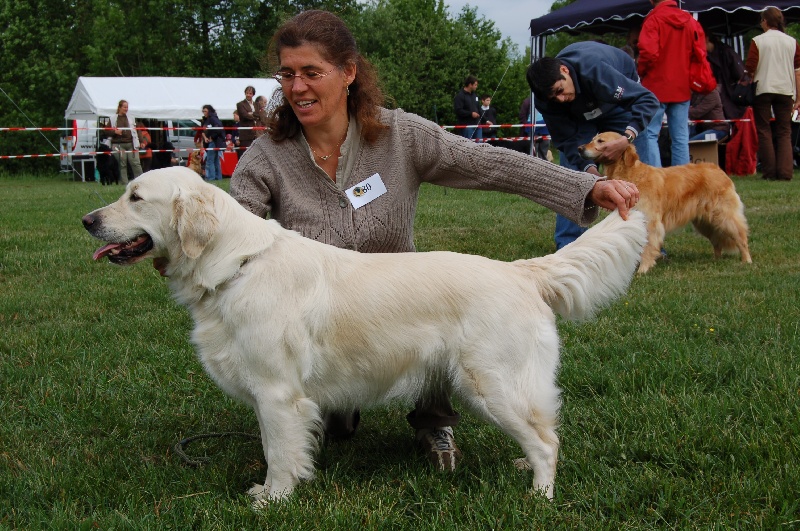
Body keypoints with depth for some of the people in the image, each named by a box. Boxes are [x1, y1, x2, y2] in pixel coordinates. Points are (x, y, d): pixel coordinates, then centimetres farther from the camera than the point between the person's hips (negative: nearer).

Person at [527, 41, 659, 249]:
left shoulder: (594, 70, -44)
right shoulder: (546, 102, -30)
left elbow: (647, 99, -40)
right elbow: (566, 139, -21)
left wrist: (627, 138, -53)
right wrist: (588, 167, -40)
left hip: (619, 98, -3)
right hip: (579, 114, 3)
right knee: (571, 168, -11)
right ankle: (567, 246, -6)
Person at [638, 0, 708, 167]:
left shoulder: (653, 19, -10)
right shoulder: (690, 21, 6)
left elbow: (648, 53, -19)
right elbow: (700, 53, 5)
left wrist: (641, 72, -1)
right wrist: (685, 74, 17)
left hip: (656, 86, -5)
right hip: (682, 88, 5)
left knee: (649, 134, -2)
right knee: (680, 137, 8)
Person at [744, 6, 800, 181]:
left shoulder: (758, 41, -4)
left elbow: (750, 69, -7)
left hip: (763, 90, -2)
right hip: (785, 91, 3)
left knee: (764, 131, 5)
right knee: (784, 132, 7)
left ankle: (769, 172, 1)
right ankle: (785, 172, -4)